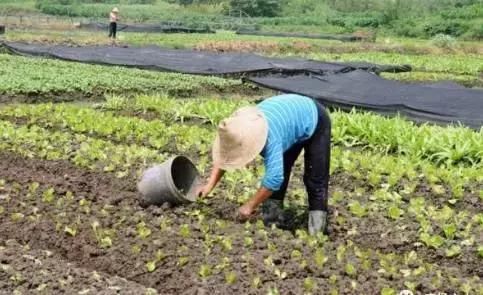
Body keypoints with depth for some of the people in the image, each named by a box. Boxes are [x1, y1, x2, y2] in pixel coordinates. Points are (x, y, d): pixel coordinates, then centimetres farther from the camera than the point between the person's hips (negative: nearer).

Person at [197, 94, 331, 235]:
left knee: (315, 178, -8)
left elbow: (274, 177, -46)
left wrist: (250, 206, -37)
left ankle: (316, 228, -1)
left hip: (314, 120, -7)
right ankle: (272, 218, 6)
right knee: (280, 169, 0)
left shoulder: (271, 138, -45)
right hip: (290, 118, 7)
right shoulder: (243, 130, -23)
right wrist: (210, 185, -18)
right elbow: (223, 154, -9)